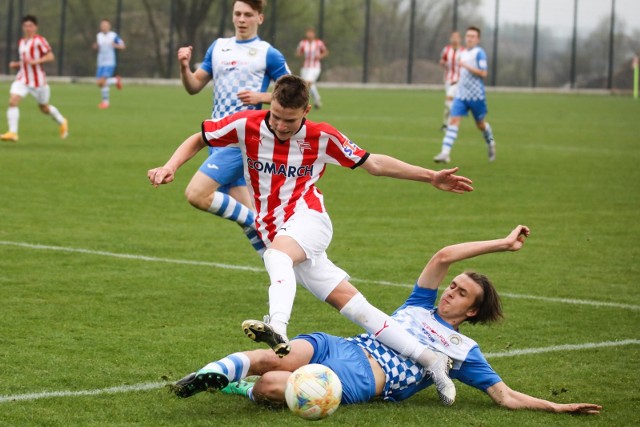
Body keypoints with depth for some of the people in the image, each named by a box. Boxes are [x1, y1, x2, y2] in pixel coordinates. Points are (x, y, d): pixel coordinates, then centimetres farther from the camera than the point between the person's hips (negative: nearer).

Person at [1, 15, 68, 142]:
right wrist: (16, 64, 6)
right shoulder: (21, 42, 12)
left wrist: (35, 61, -26)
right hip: (22, 79, 5)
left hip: (38, 80, -5)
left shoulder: (39, 41, -11)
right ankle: (13, 133, -19)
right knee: (13, 101, -17)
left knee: (44, 108, 11)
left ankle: (62, 122, 39)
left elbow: (50, 57, -16)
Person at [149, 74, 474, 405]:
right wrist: (170, 167, -7)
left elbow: (373, 163, 8)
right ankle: (427, 358, -2)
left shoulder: (321, 138, -2)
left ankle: (277, 328, -62)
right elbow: (198, 140, 12)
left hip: (308, 219, -3)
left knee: (278, 252, -38)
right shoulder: (247, 125, 0)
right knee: (349, 301, -5)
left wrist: (431, 177, 5)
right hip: (276, 235, 3)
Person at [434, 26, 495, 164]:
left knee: (480, 124, 10)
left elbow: (483, 73, -18)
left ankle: (490, 143, 41)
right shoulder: (463, 53, 13)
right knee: (453, 120, -10)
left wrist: (466, 66, -22)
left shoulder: (479, 53, -9)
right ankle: (445, 153, -19)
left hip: (476, 95, -5)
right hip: (461, 94, 5)